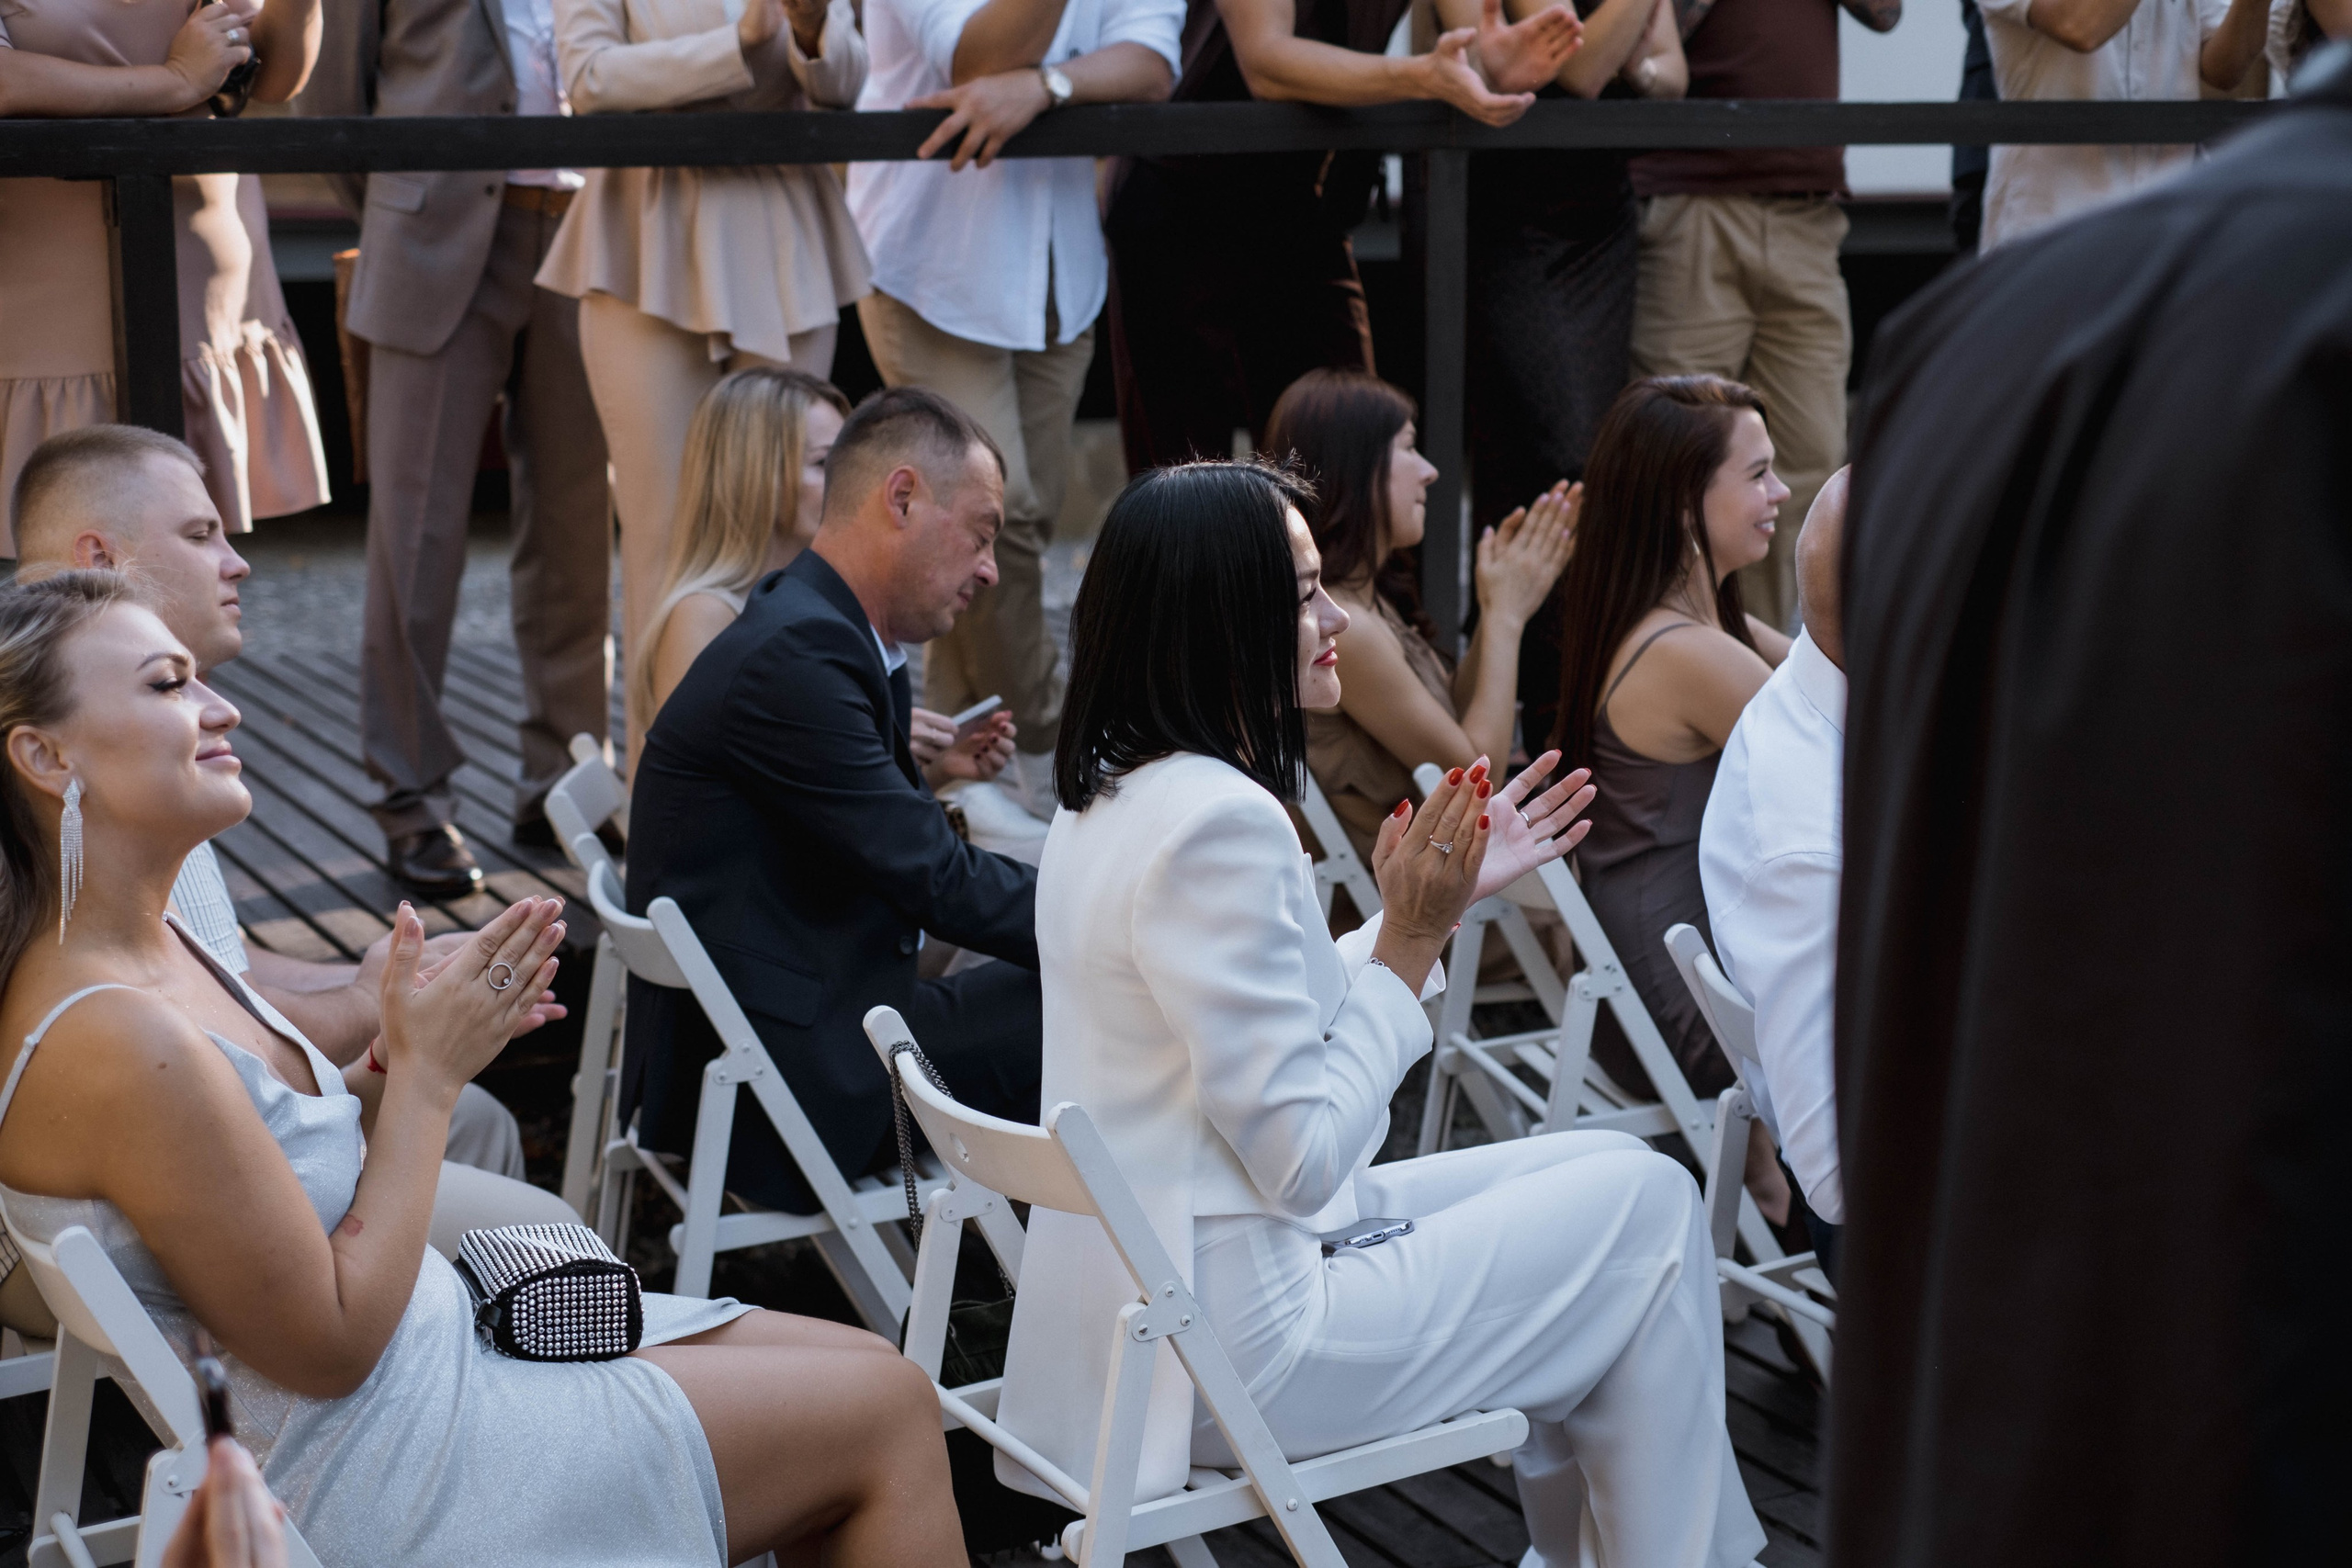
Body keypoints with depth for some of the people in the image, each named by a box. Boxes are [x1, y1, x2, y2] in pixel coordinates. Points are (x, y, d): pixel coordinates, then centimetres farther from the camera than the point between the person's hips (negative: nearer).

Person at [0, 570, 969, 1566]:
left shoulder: (153, 947, 2)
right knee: (891, 1413, -3)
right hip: (389, 1473, -9)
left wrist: (393, 1067, -6)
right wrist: (426, 1071, -16)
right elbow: (332, 1348, -22)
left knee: (874, 1367, 9)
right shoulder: (113, 1040, -28)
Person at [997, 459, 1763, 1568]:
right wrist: (1412, 937, -14)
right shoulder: (1217, 822, -23)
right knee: (1646, 1203, 2)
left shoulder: (1113, 796, 8)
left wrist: (1447, 894, 11)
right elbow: (1305, 1159, -22)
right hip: (1226, 1347, -10)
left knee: (1595, 1167, 20)